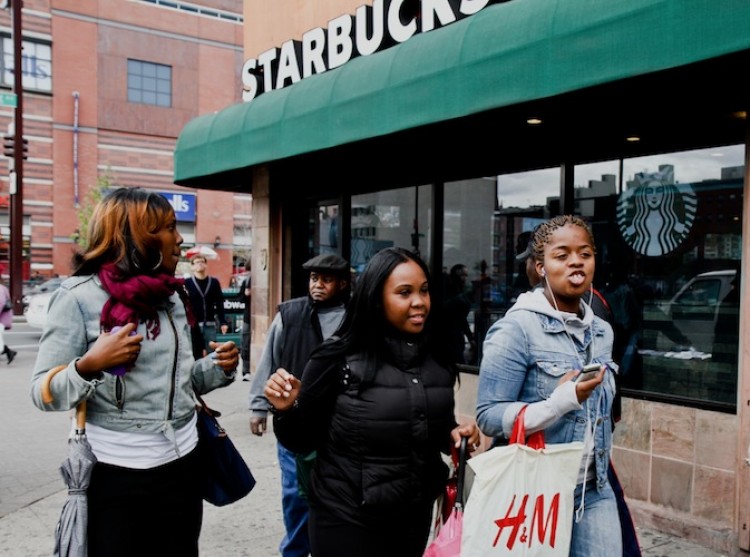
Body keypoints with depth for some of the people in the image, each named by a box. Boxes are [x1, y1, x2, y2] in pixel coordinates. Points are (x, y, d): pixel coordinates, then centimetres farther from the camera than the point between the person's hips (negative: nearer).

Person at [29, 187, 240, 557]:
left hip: (182, 465, 6)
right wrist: (89, 365, -28)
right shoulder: (80, 296, -10)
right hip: (117, 474, -6)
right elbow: (43, 393, -11)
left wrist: (219, 367, -2)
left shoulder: (173, 296, 9)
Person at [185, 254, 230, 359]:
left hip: (210, 326, 2)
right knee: (195, 355, 2)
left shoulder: (214, 282, 8)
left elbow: (219, 304, 10)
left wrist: (223, 322, 4)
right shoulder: (187, 283, 0)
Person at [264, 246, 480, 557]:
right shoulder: (339, 358, -15)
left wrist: (455, 435, -5)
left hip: (416, 517, 5)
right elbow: (301, 441, -7)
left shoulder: (437, 358, 0)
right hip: (347, 520, -5)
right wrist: (287, 411, -25)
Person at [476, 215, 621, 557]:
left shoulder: (602, 332, 6)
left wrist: (601, 471, 17)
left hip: (595, 491, 6)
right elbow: (489, 417, -18)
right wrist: (563, 400, -27)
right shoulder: (517, 328, -15)